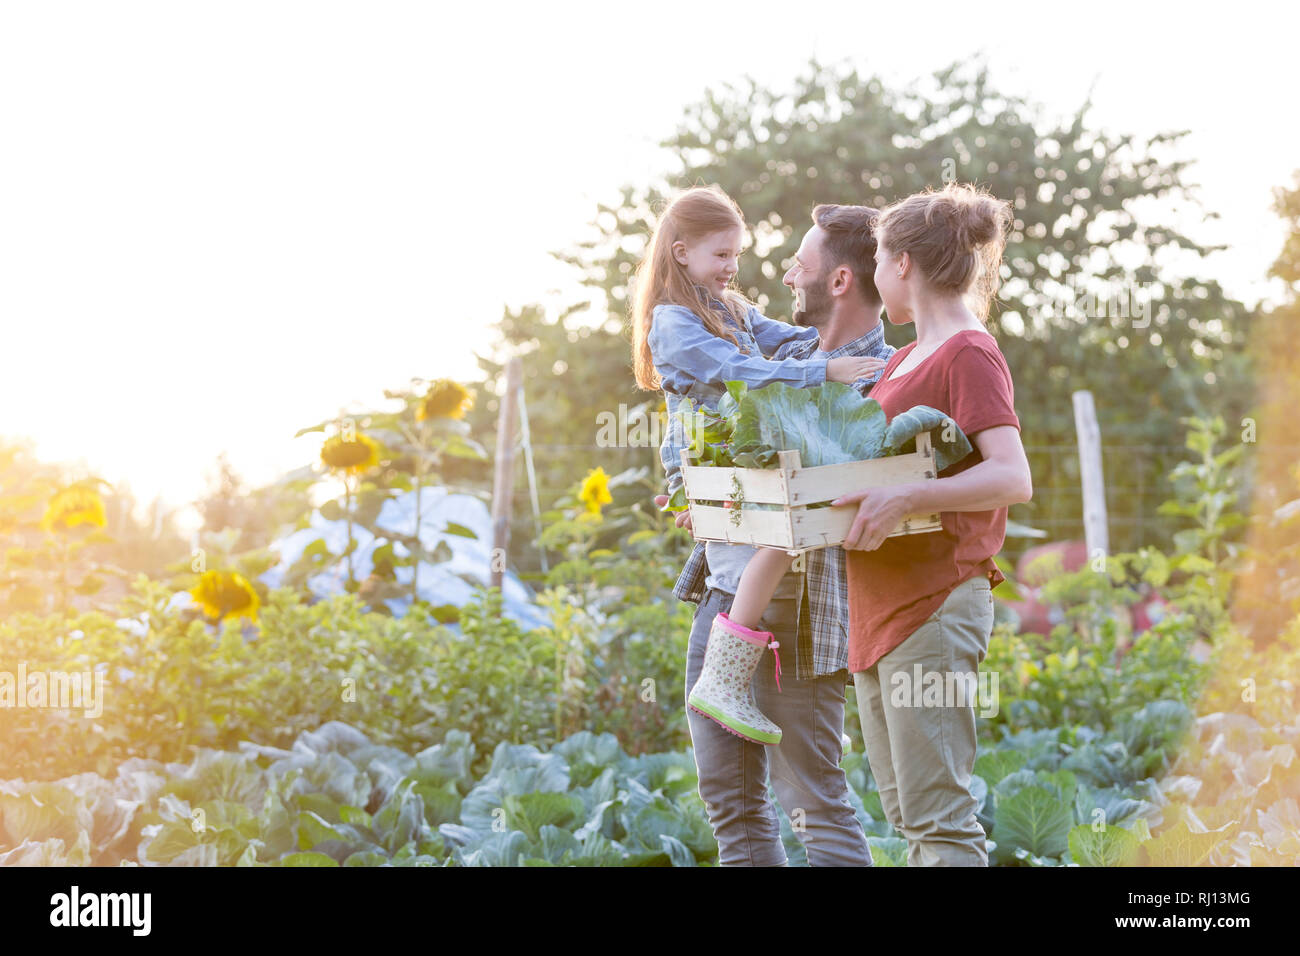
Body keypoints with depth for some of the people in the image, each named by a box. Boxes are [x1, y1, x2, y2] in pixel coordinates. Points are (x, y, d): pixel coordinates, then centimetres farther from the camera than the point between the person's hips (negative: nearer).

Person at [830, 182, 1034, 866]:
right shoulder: (904, 359, 18)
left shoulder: (969, 354, -9)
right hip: (877, 605, 10)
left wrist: (904, 498, -31)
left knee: (936, 817, -10)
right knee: (904, 812, 13)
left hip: (934, 604, -10)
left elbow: (1013, 478, -20)